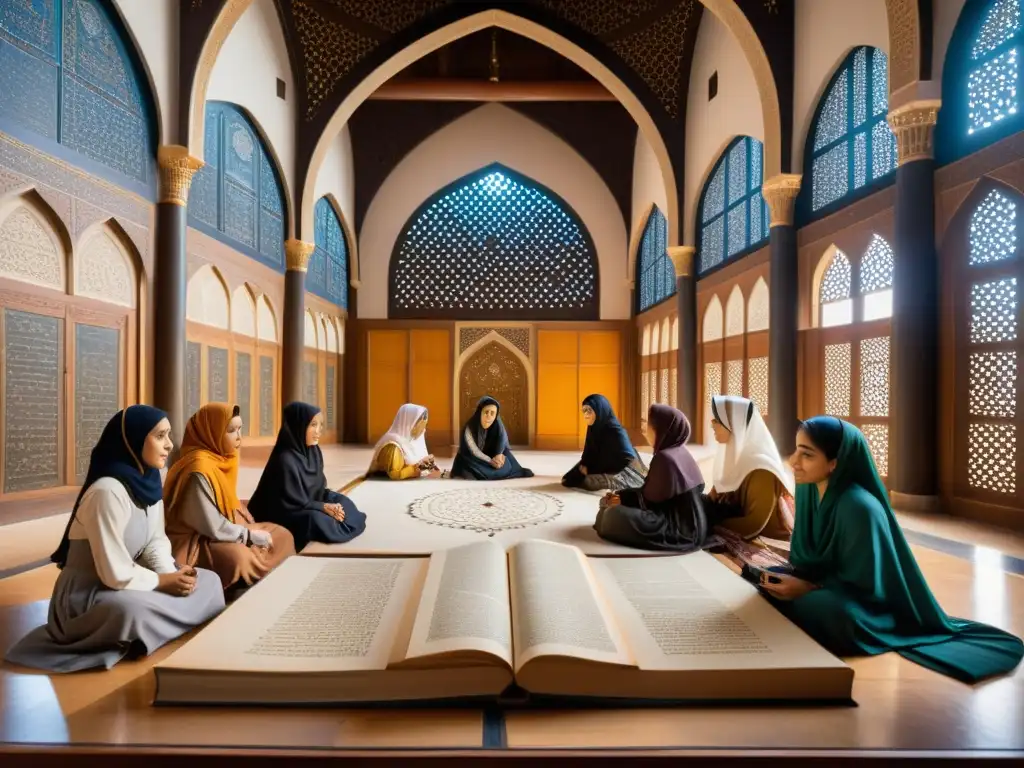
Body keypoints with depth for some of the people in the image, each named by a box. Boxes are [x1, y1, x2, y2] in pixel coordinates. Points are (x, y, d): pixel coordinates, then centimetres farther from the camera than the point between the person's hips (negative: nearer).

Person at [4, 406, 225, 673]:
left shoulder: (149, 481, -2)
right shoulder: (107, 492, -28)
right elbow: (116, 575, -28)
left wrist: (172, 573, -14)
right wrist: (164, 581, -15)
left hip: (126, 579, 8)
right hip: (87, 595, -8)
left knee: (209, 582, -5)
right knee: (137, 613, -36)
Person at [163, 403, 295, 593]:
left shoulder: (222, 458, 4)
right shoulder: (200, 469, -26)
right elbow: (213, 527, -25)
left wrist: (251, 528, -2)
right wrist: (252, 535, -14)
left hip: (223, 528, 10)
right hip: (195, 541, -10)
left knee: (282, 536, 3)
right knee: (239, 558, -37)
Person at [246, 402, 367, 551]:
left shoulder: (314, 451, -1)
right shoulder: (285, 459, -26)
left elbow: (318, 488, 8)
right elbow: (292, 502, -23)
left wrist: (330, 503, -11)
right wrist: (324, 507, -22)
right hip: (282, 514, -9)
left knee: (342, 501, -2)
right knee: (315, 518, -33)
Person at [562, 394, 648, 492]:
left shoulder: (615, 431, -18)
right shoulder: (593, 429, 3)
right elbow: (588, 456, 11)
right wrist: (583, 467, -11)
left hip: (620, 472, -9)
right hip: (604, 471, 9)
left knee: (590, 481, -33)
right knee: (567, 479, -6)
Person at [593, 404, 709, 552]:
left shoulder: (665, 458, -22)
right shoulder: (678, 451, 6)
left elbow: (649, 498, -15)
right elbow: (652, 491, 10)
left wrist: (623, 498, 0)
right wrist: (622, 495, 6)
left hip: (680, 529, -10)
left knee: (614, 515, -20)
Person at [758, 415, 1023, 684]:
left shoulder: (859, 508, -31)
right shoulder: (808, 489, -7)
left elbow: (865, 584, -21)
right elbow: (806, 555, 5)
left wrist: (808, 588, -26)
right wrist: (791, 576, -13)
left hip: (871, 605, -7)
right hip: (829, 591, 8)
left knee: (810, 608, -36)